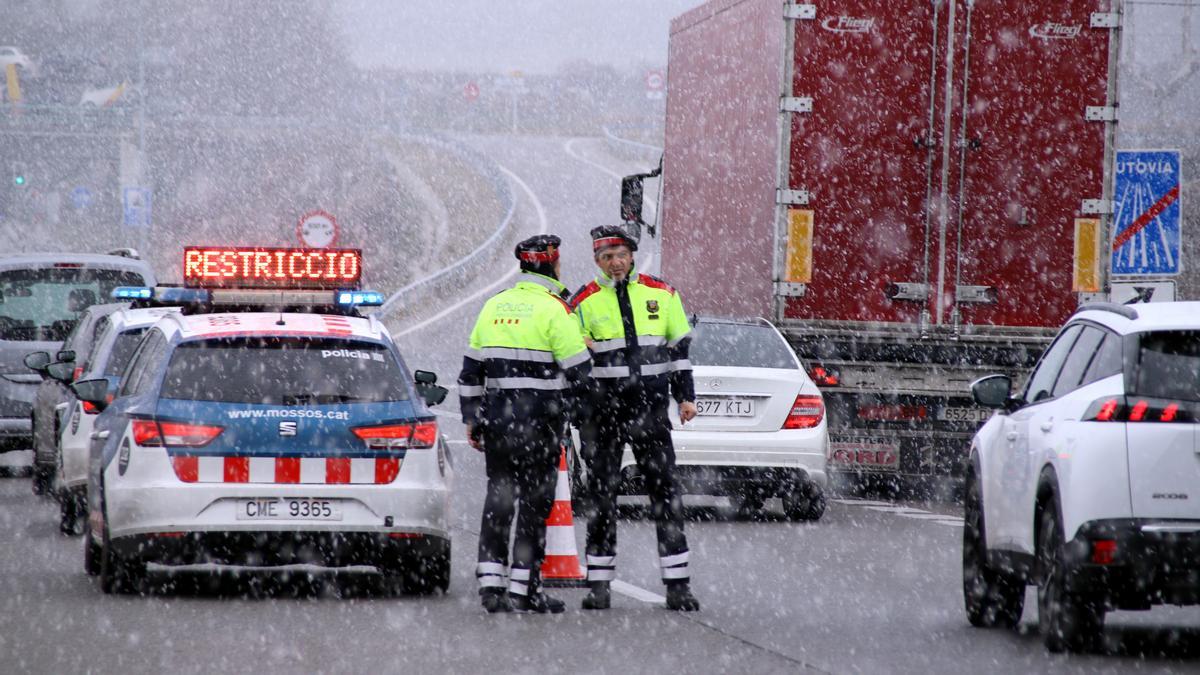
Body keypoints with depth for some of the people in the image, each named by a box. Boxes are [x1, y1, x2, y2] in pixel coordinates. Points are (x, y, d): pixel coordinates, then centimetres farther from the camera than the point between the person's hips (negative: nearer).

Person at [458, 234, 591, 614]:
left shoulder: (494, 306, 10)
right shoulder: (553, 309, -10)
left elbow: (471, 369, 14)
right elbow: (578, 371, -10)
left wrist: (472, 418, 20)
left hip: (496, 420, 5)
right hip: (539, 422, -5)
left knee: (498, 498, 8)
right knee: (534, 503, 1)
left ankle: (491, 584, 2)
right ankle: (523, 589, 0)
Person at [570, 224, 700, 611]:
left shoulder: (661, 295, 8)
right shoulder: (585, 302, 2)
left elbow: (679, 347, 15)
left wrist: (685, 396, 11)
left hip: (651, 408, 1)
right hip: (604, 408, -1)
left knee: (664, 490, 0)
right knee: (602, 494, 3)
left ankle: (677, 583, 2)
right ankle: (599, 584, 9)